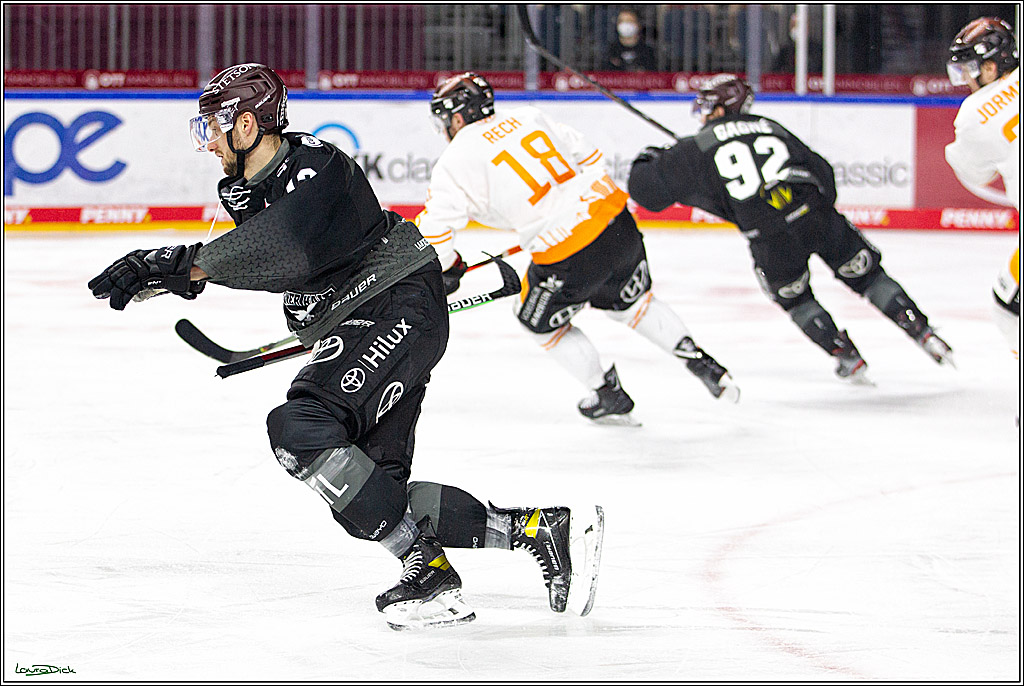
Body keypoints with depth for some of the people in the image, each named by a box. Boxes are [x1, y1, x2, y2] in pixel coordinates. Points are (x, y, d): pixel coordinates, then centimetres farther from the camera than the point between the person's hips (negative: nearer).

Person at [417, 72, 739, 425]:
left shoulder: (457, 160, -1)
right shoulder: (527, 117, 16)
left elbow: (432, 225, -6)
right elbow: (588, 155, 22)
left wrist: (448, 268, 13)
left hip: (569, 255, -6)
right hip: (617, 220, 6)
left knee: (540, 320, 21)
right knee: (630, 302, 30)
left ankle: (608, 395, 25)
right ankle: (699, 361, 24)